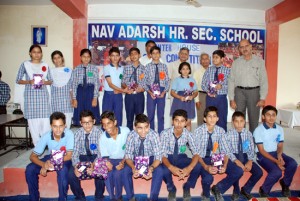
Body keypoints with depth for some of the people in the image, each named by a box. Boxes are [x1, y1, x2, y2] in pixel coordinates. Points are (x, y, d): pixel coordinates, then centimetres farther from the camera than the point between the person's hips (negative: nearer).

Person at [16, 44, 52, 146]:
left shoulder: (45, 65, 9)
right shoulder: (25, 64, 4)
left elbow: (50, 81, 12)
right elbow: (18, 80, 5)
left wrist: (45, 82, -9)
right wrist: (29, 82, -12)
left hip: (43, 95, 1)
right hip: (30, 95, -1)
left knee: (45, 119, -3)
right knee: (32, 119, -1)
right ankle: (37, 145, 10)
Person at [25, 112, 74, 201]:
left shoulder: (69, 134, -26)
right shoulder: (46, 136, -18)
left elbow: (69, 156, -25)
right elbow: (32, 156, -16)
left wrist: (52, 163, -35)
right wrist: (44, 164, -37)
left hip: (65, 159, -4)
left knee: (63, 170, -36)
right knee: (30, 169, -17)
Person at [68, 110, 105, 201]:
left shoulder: (99, 132, -15)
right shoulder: (78, 133, -8)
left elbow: (100, 152, -19)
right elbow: (75, 152, -12)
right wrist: (75, 166, -30)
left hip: (95, 157, -2)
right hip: (82, 157, 3)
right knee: (71, 174, -21)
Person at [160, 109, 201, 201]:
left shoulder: (188, 134, -13)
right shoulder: (165, 133, -20)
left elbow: (196, 153, -17)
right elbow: (162, 154, -22)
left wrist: (189, 168, -38)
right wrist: (171, 167, -43)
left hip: (181, 158, 2)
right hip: (168, 158, -2)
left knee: (198, 166, -26)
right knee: (164, 170, -36)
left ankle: (187, 187, 4)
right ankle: (171, 189, 0)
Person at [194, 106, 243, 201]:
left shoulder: (220, 131, -5)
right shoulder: (198, 131, -16)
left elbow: (226, 151, -4)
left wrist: (225, 165, -22)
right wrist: (206, 167, -32)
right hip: (202, 159, -4)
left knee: (238, 171, -14)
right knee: (208, 178, -32)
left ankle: (218, 188, 10)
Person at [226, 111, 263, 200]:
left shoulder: (248, 133, 0)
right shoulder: (229, 134, -9)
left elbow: (251, 150, -1)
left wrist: (250, 161, -17)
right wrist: (236, 160, -26)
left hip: (245, 156, 3)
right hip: (234, 156, -3)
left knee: (259, 172, -15)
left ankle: (246, 189, 13)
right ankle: (236, 191, 4)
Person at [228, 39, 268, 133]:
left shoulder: (259, 61, 3)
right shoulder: (236, 62, 6)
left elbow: (264, 80, 0)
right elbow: (231, 81, 4)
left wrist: (262, 98, -8)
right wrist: (231, 99, -2)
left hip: (254, 91, -1)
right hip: (239, 91, 1)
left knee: (254, 119, 4)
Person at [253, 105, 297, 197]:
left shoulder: (279, 129, 3)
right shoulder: (258, 130, -14)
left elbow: (280, 146, 9)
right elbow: (261, 150, -15)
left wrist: (279, 155, -15)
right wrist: (276, 161, -23)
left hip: (275, 153, 6)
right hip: (262, 155, -5)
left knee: (293, 164, -20)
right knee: (276, 172, -28)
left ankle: (285, 184, 10)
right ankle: (264, 191, 0)